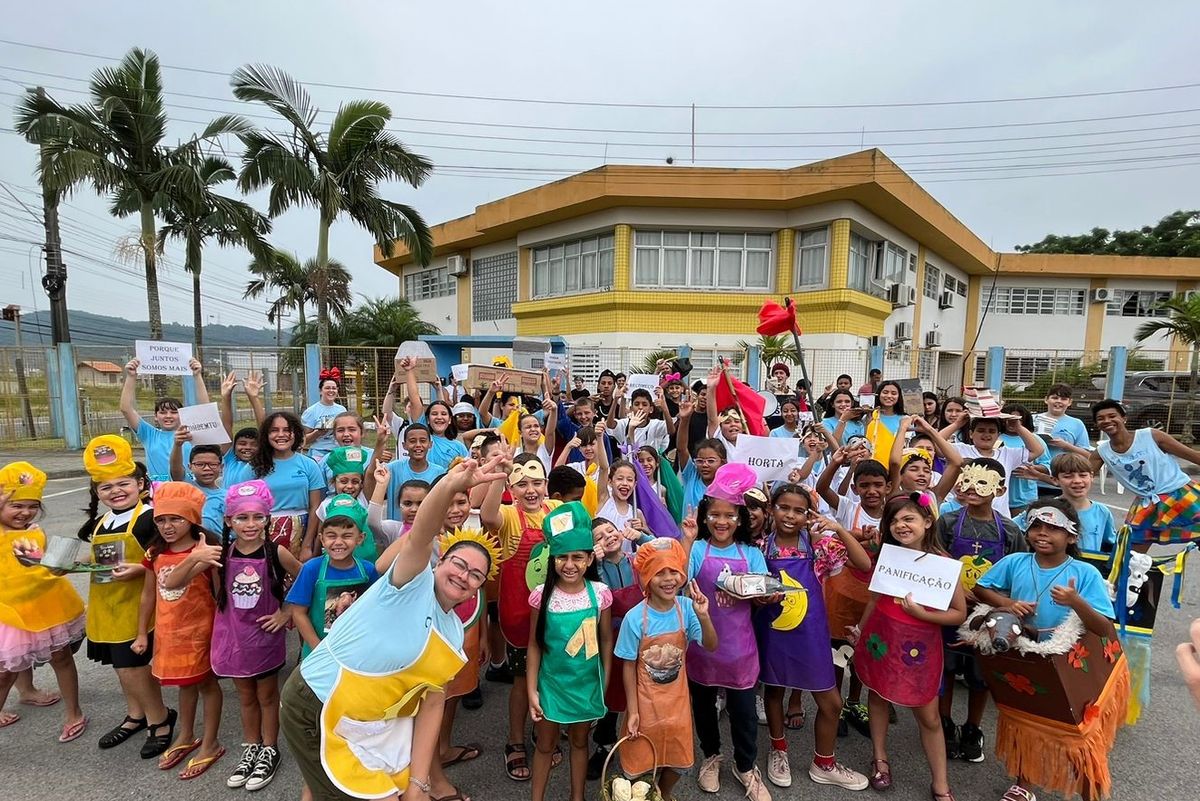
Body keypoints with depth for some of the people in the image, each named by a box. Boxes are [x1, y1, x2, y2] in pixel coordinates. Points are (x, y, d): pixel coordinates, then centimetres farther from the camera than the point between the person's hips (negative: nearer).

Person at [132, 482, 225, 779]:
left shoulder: (205, 550, -20)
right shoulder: (155, 552, -1)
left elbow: (172, 582, -34)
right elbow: (149, 594, 7)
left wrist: (195, 558, -52)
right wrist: (141, 632, 8)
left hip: (198, 630, -6)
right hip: (168, 630, 6)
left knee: (207, 682, 10)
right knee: (185, 683, 23)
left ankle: (210, 744, 25)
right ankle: (186, 738, 42)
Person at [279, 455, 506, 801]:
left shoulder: (454, 634, 1)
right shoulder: (414, 579, -19)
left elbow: (431, 703, 2)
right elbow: (420, 537, -39)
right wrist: (451, 485, -58)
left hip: (371, 723, 7)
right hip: (314, 707, -7)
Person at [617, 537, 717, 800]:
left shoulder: (687, 608, -15)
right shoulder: (635, 618, -22)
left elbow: (711, 646, -18)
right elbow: (628, 666, -12)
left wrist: (703, 616, -34)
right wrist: (633, 710, -10)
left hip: (677, 698, 3)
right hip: (645, 700, -3)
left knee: (678, 760, 20)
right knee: (641, 761, 12)